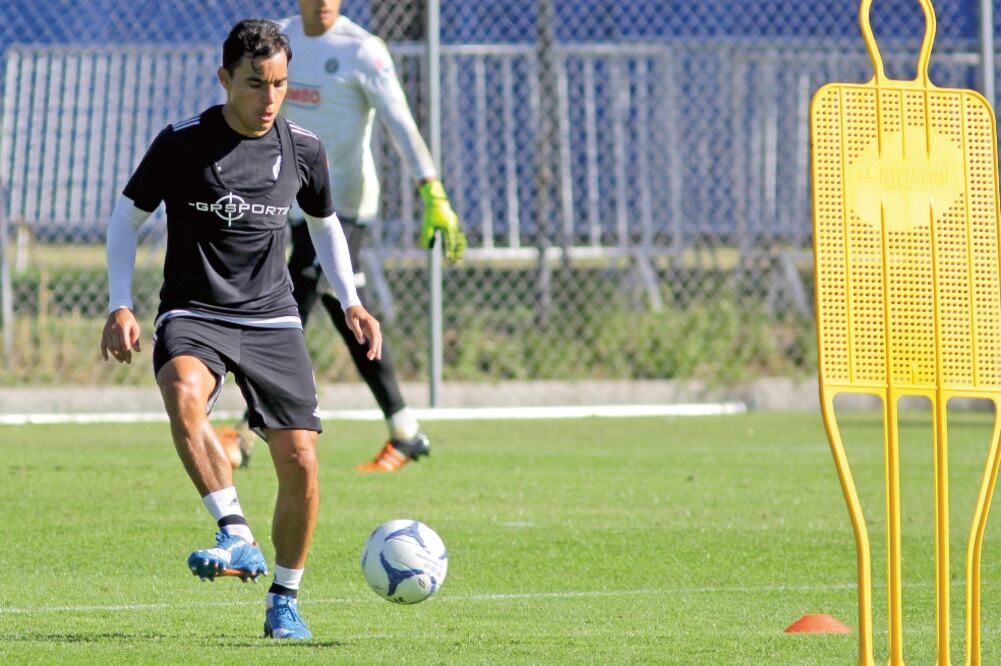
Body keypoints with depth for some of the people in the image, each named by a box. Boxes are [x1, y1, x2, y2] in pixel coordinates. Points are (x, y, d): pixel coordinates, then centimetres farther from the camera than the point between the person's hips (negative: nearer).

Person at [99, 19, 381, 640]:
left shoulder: (303, 150, 3)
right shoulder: (181, 143, -6)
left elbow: (324, 223, 21)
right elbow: (128, 215, 6)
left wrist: (350, 301, 12)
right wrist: (121, 306, -5)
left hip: (272, 320, 3)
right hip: (193, 315, -3)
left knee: (299, 462, -8)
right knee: (184, 394, -37)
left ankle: (285, 598, 13)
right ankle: (237, 537, -36)